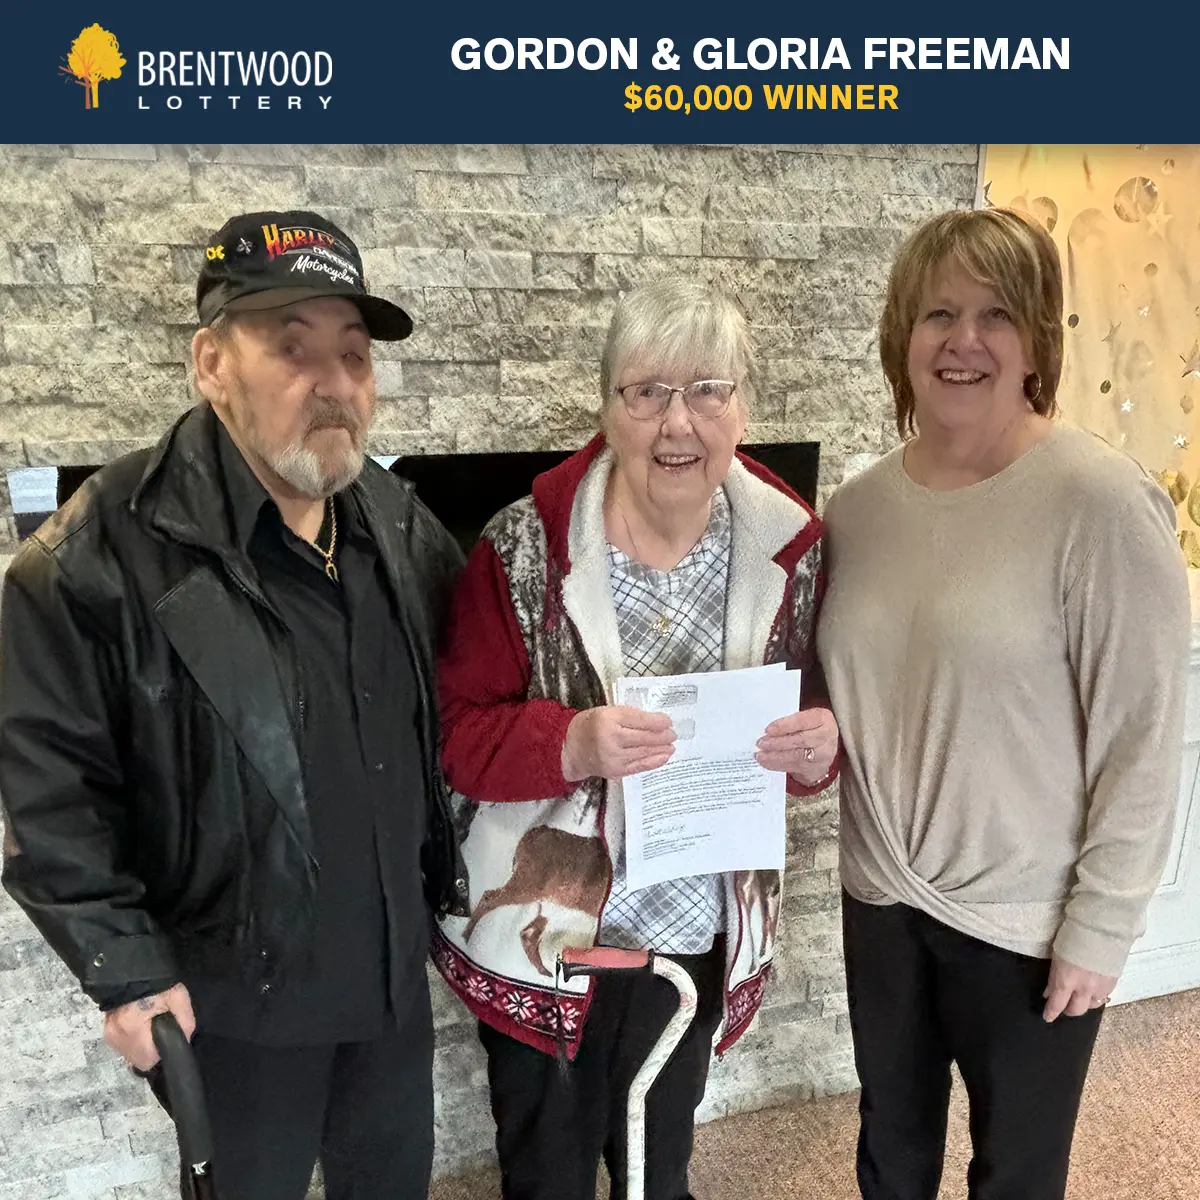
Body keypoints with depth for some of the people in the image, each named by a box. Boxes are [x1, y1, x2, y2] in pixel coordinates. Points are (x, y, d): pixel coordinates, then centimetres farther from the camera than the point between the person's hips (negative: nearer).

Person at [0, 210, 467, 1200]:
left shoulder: (403, 527, -2)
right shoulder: (104, 553, -20)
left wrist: (444, 878, 9)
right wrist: (124, 968, -15)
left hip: (396, 970, 5)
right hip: (231, 996, -5)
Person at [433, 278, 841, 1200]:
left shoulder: (792, 547, -6)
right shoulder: (528, 547, -16)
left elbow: (817, 714, 4)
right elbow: (458, 731, -13)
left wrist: (822, 745, -18)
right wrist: (571, 743, -31)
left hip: (701, 931, 3)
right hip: (546, 932, -2)